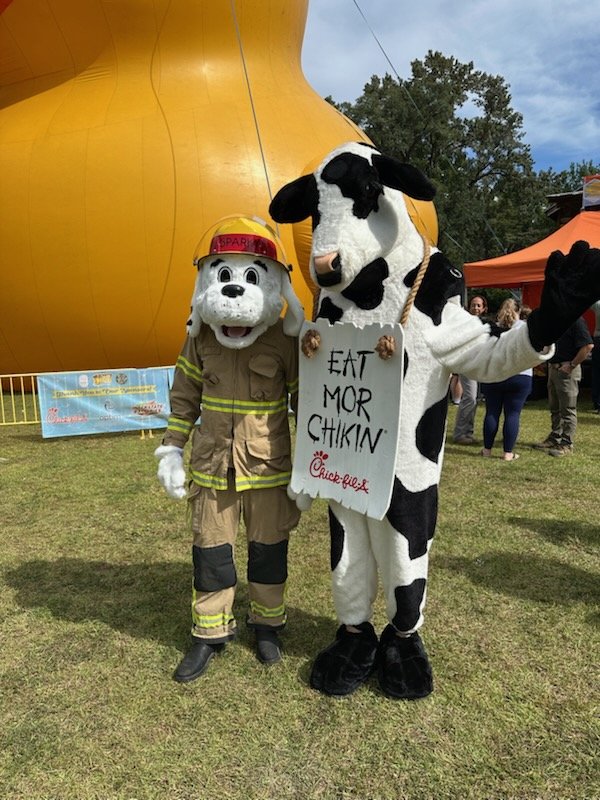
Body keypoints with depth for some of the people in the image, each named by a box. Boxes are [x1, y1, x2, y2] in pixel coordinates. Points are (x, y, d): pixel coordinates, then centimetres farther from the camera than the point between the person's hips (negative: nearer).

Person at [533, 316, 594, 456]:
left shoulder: (576, 320, -15)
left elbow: (588, 346, -22)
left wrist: (572, 365, -18)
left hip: (567, 370, -9)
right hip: (553, 367, 9)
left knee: (568, 408, -1)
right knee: (555, 407, 17)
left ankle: (566, 444, 6)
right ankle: (555, 438, 29)